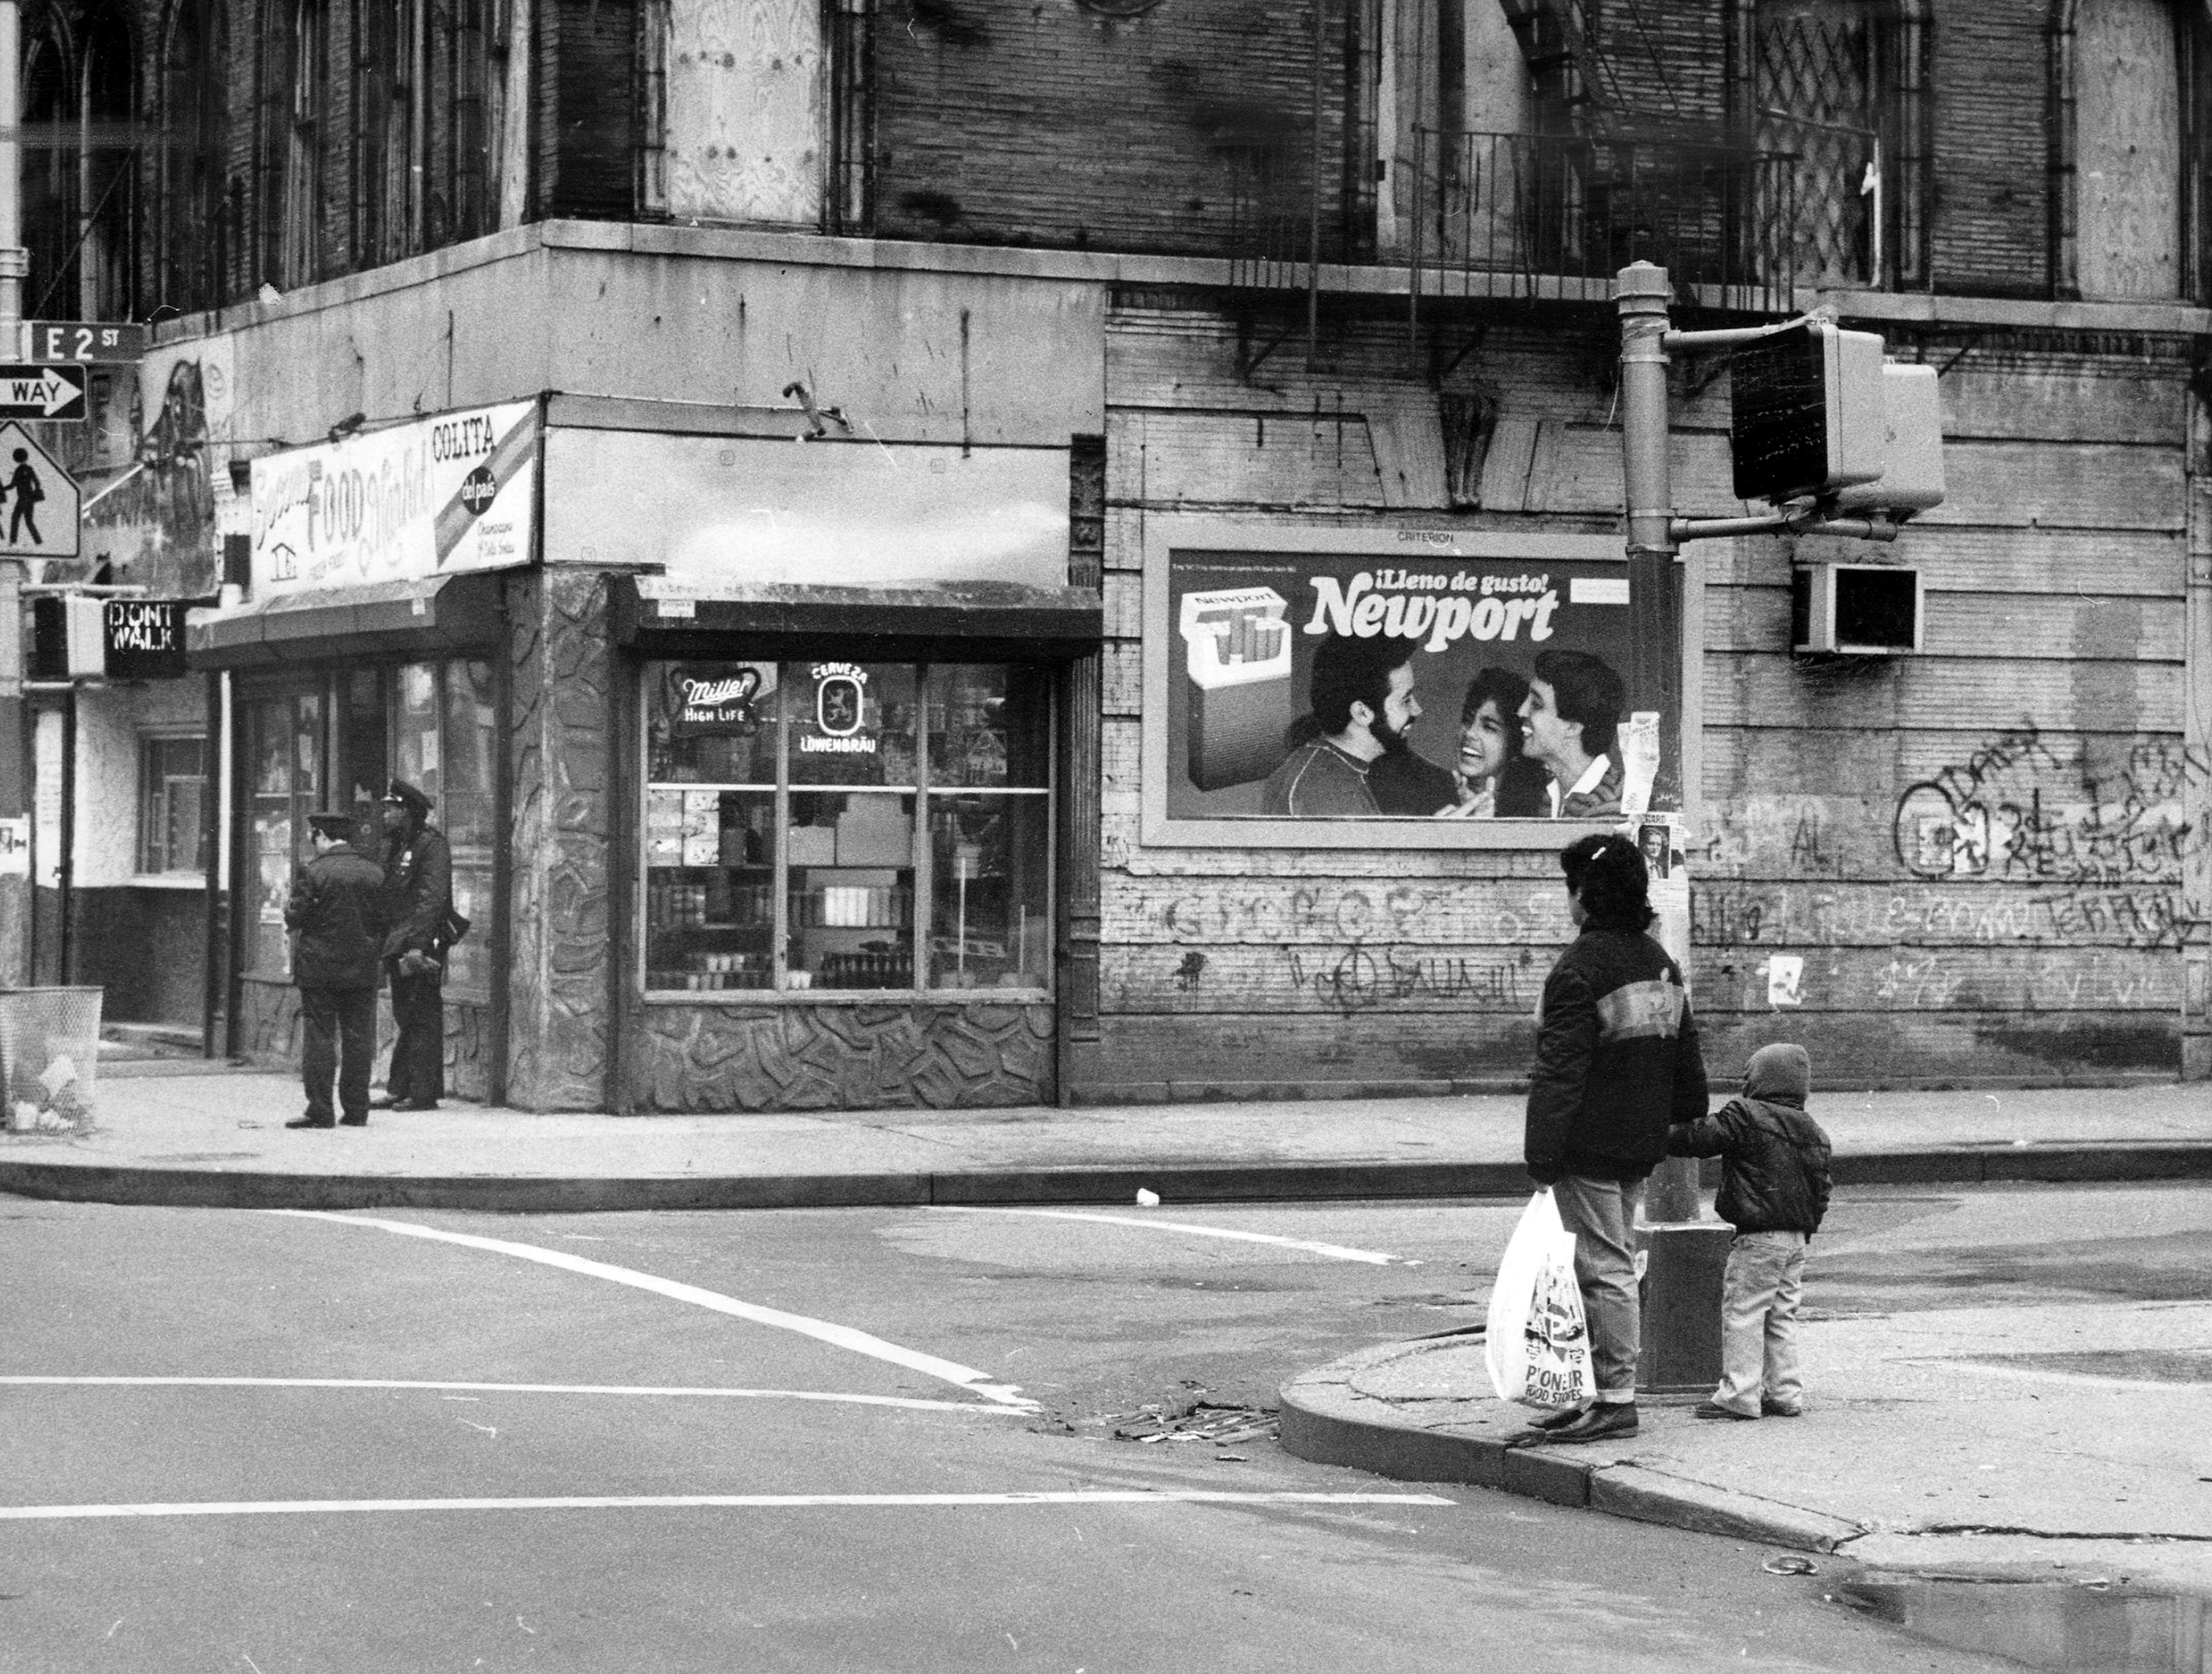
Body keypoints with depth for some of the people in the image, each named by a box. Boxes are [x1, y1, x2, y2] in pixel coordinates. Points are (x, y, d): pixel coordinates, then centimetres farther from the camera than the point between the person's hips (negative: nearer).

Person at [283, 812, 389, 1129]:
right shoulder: (374, 873, 4)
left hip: (320, 967, -4)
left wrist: (288, 907, 10)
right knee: (358, 1040, 8)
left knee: (319, 1040, 0)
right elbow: (384, 921, 6)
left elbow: (295, 918, -10)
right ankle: (356, 1111, 10)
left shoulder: (313, 872, -10)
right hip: (363, 971, 4)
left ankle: (320, 1111, -2)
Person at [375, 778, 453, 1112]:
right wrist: (384, 941, 12)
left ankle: (423, 1093, -5)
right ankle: (400, 1090, 13)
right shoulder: (393, 846, 17)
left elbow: (432, 898, -18)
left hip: (423, 946, -9)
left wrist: (417, 945, -24)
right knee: (406, 1019, 10)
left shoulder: (431, 844, -10)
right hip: (399, 946, 9)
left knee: (422, 1020, -6)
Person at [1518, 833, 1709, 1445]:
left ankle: (1616, 1400, -4)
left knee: (1605, 1267, -6)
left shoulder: (1579, 969, -16)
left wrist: (1543, 1149, -18)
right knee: (1614, 1263, 15)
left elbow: (1559, 1070, -19)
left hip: (1591, 1143, -9)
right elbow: (1686, 1056, 20)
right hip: (1641, 1142, 9)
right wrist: (1689, 1124, 28)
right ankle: (1608, 1392, 19)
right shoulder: (1660, 961, 13)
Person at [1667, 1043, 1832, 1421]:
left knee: (1742, 1313, -4)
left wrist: (1666, 1135, 6)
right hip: (1797, 1238, 8)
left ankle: (1740, 1394, -6)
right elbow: (1820, 1192, 17)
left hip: (1758, 1237, -8)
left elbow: (1701, 1137, -12)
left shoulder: (1744, 1115, -11)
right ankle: (1785, 1394, 15)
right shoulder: (1814, 1133, 13)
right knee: (1781, 1316, 14)